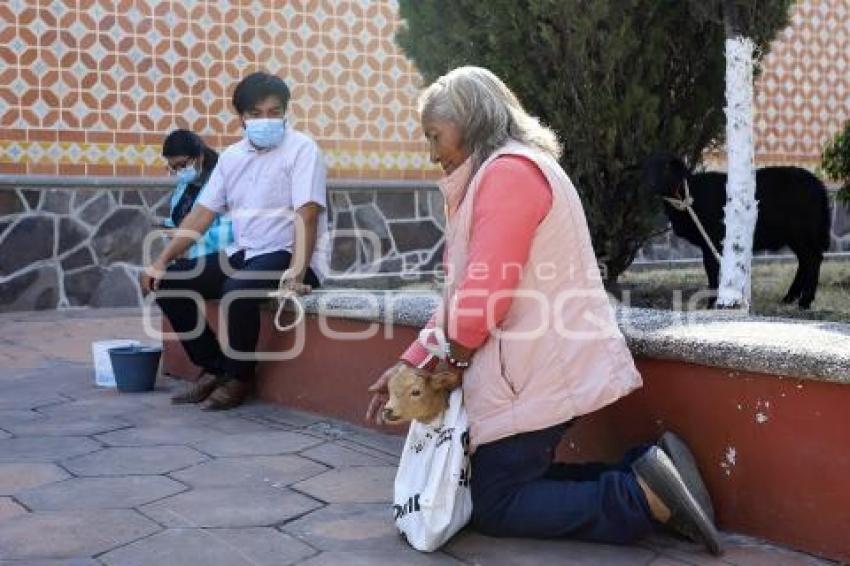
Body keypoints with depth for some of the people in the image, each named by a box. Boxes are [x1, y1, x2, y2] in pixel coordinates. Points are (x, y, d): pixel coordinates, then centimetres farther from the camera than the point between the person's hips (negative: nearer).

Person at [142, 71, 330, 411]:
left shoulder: (301, 149, -10)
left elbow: (307, 216, -20)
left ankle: (238, 377, -10)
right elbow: (201, 214, 9)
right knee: (169, 283, -4)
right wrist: (162, 261, 0)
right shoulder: (232, 156, 10)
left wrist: (296, 274, -31)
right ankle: (214, 368, 6)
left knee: (238, 290, -35)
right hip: (243, 254, 7)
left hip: (290, 256, -7)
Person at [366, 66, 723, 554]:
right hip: (545, 366, 10)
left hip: (539, 374, -10)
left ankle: (643, 497, -9)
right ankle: (644, 471, 5)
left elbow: (486, 292, -22)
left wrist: (453, 361, -4)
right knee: (516, 480, 15)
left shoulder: (508, 171, -14)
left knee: (494, 508, -1)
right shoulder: (511, 171, 20)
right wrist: (411, 363, 13)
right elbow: (461, 293, 18)